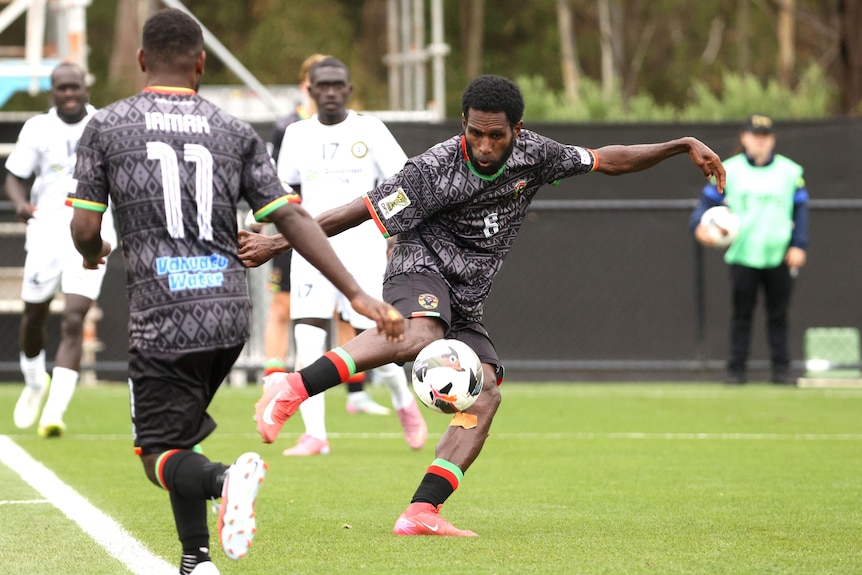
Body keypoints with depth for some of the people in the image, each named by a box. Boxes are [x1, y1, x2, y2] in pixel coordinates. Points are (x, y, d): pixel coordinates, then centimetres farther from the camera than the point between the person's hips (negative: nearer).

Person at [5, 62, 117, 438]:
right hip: (46, 233, 2)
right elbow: (14, 178, 6)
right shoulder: (37, 129, 2)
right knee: (34, 316, 12)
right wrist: (20, 203, -16)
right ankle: (35, 384, 42)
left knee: (73, 321, -14)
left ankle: (53, 413, -16)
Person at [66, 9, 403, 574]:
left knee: (161, 452, 3)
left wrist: (93, 254, 26)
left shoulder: (105, 126, 2)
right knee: (182, 428, 24)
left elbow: (85, 230, 1)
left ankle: (222, 478, -30)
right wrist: (358, 294, -1)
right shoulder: (234, 131, 8)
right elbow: (293, 218, 0)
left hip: (159, 312, -4)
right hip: (230, 314, 4)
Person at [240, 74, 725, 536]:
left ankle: (422, 512, -19)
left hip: (465, 305, 7)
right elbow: (364, 211, -14)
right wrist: (277, 244, -17)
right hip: (421, 271, -7)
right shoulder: (436, 170, -17)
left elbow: (608, 160, 12)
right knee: (420, 336, -40)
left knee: (486, 395, -12)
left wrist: (683, 146, 7)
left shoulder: (532, 154, 0)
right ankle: (293, 389, -46)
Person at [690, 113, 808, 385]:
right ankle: (736, 370, 6)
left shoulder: (790, 171, 5)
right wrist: (699, 225, -17)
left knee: (778, 315, 5)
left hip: (779, 258, 1)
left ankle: (781, 368, 11)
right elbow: (708, 200, 3)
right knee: (741, 314, 2)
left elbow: (801, 208, 7)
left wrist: (799, 245, -3)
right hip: (742, 257, -1)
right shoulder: (729, 170, 3)